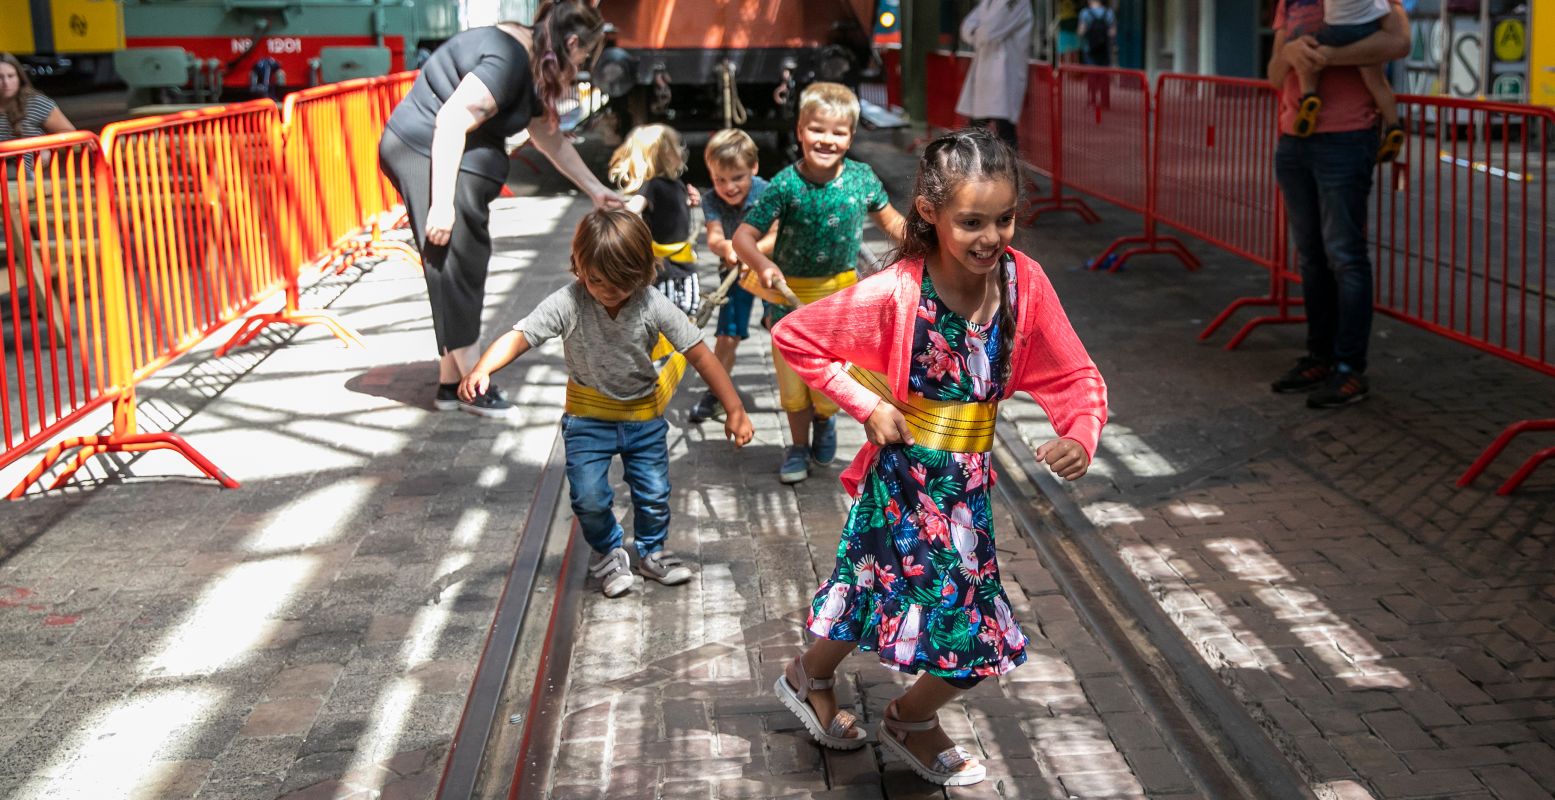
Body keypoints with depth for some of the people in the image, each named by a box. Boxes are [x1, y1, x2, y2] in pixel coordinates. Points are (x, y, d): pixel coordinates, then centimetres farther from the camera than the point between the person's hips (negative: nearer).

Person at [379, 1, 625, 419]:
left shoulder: (533, 67, 12)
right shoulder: (508, 59, -20)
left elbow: (551, 139, 25)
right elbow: (451, 121, -26)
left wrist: (595, 189, 28)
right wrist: (442, 204, -27)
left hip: (453, 160, 11)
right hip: (427, 156, -11)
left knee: (463, 272, 12)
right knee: (455, 271, -4)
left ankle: (451, 384, 19)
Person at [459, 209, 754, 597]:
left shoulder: (655, 307, -18)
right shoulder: (567, 304, -21)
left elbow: (701, 356, -14)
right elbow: (520, 336, -27)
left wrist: (735, 410, -14)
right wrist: (482, 370, -46)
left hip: (644, 416, 1)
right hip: (589, 417, -1)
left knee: (654, 495, 6)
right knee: (589, 497, -6)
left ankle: (651, 552, 37)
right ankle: (607, 554, 26)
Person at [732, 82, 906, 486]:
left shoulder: (861, 177, -11)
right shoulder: (785, 185, -20)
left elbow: (889, 219, 7)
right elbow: (743, 235, -21)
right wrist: (763, 264, -40)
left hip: (840, 293, 2)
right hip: (791, 295, -1)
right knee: (793, 377, 11)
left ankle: (824, 420, 43)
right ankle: (799, 445, 37)